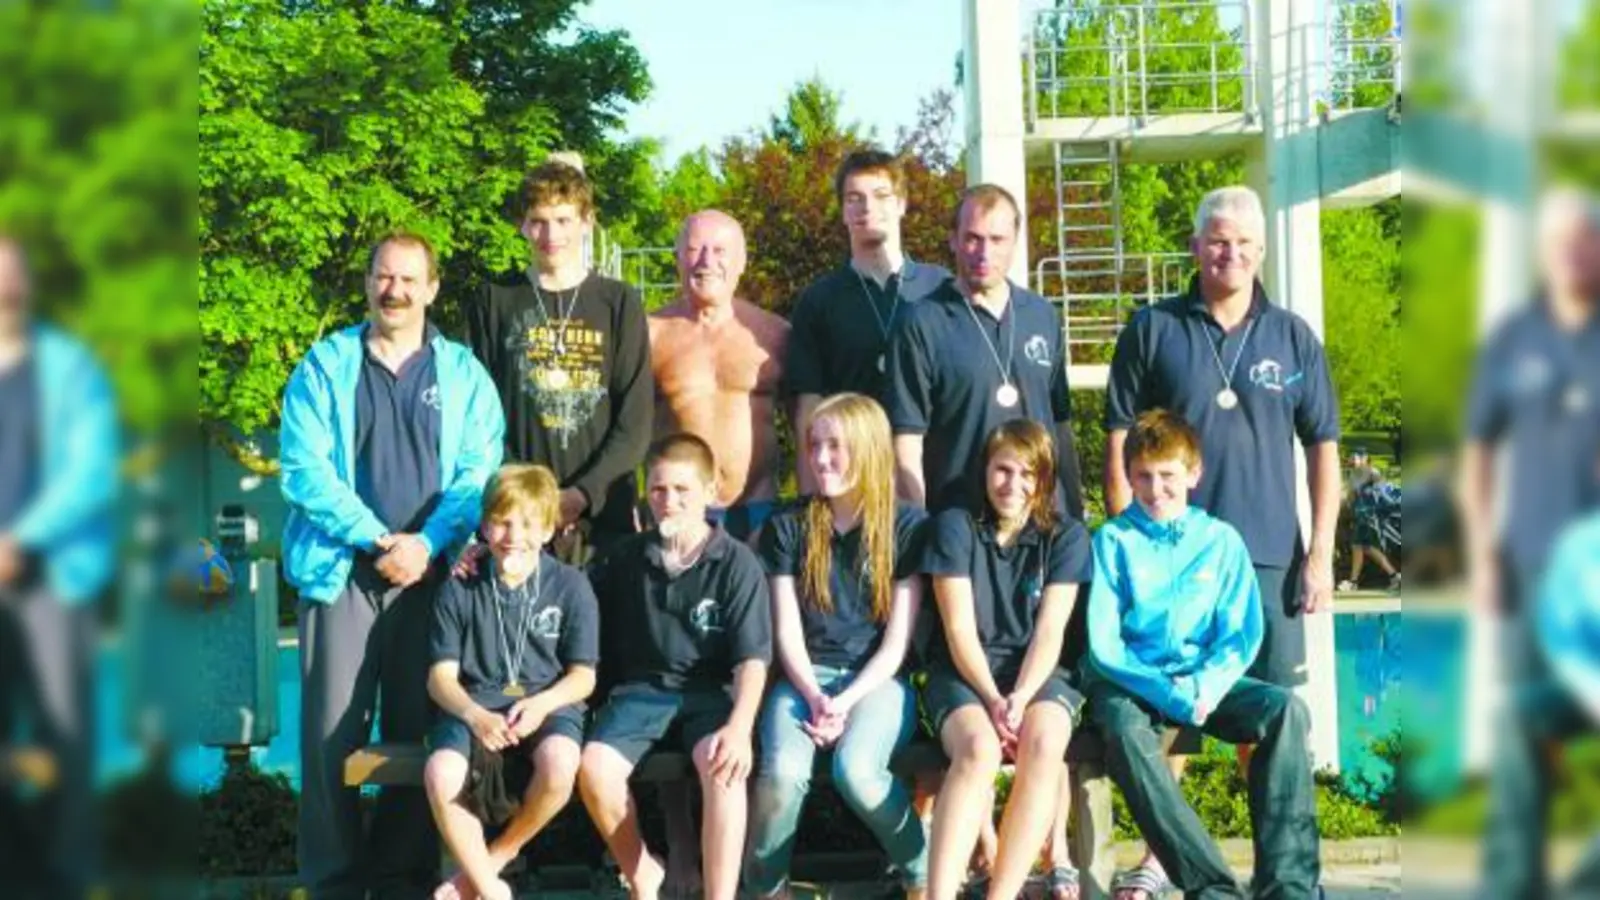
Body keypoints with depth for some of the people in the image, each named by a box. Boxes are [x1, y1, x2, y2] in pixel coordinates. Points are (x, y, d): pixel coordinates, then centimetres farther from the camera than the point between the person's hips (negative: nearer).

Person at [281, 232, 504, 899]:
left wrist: (426, 545, -13)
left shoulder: (463, 374, 10)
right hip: (341, 569, -1)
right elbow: (304, 469, -3)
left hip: (432, 574, 1)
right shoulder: (325, 365, 6)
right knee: (332, 732, -4)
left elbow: (477, 472, 1)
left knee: (419, 728, 4)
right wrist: (379, 540, -12)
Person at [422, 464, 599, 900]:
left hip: (547, 704, 0)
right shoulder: (460, 589, 4)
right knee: (440, 775, -33)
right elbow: (442, 675, 2)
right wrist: (475, 716, -20)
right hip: (474, 705, 1)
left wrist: (542, 704, -20)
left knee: (559, 765, -36)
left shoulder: (570, 586, 3)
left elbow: (583, 675, 2)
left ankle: (493, 860, -7)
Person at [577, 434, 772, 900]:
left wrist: (740, 726, -25)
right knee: (594, 769, -25)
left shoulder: (737, 563, -3)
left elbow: (752, 659, -9)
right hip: (642, 690, 3)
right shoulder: (626, 558, 8)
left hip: (709, 691, -3)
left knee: (723, 766, -35)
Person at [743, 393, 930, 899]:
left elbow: (898, 641, 0)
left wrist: (847, 701, -14)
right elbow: (787, 632, 4)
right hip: (804, 679, 2)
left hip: (876, 681, -1)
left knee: (856, 771, -34)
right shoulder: (788, 529, 10)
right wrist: (815, 698, -14)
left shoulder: (907, 527, 4)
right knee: (782, 773, -32)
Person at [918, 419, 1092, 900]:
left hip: (1038, 673, 1)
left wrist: (1020, 697, -21)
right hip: (963, 672, -1)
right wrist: (993, 700, -19)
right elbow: (960, 630, -6)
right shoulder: (955, 526, 1)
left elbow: (1050, 632, -5)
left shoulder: (1067, 536, 5)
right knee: (978, 747, -36)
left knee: (1044, 744, -35)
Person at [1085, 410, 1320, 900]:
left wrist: (1206, 688, -17)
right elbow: (1103, 643, -5)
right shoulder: (1113, 540, 2)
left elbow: (1241, 635, 3)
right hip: (1130, 682, -2)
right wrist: (1167, 694, -19)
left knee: (1286, 710, -25)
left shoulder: (1222, 540, 8)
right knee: (1126, 731, -37)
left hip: (1205, 681, 3)